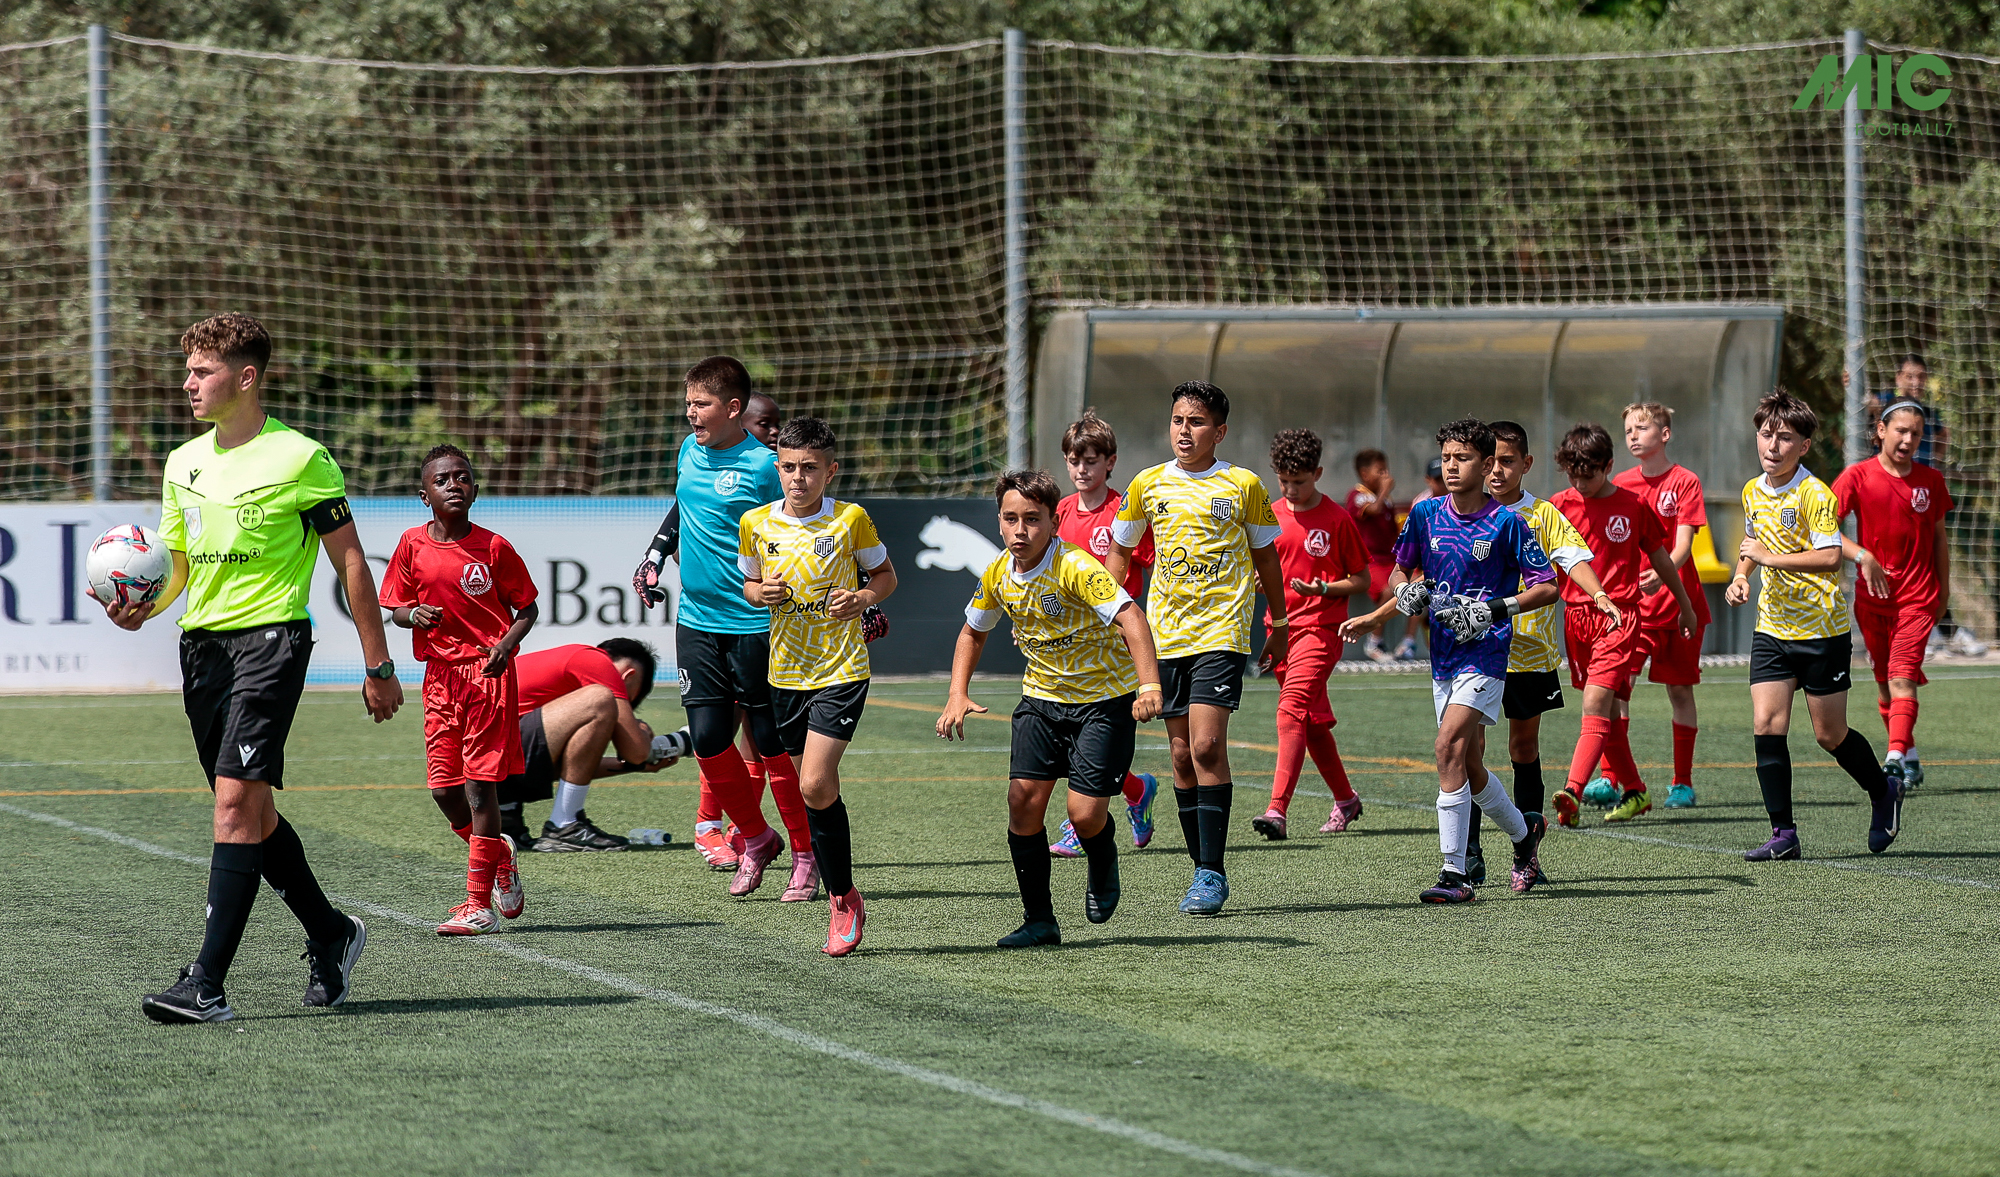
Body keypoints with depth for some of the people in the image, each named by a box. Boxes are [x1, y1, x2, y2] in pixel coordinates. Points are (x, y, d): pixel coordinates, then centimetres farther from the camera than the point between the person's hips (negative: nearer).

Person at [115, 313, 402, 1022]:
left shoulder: (300, 458, -5)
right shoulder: (183, 463, 13)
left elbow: (350, 561, -1)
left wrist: (379, 666, -1)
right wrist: (142, 608, -3)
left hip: (270, 637, -7)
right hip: (201, 644, 7)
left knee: (236, 799, -17)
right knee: (252, 812, 13)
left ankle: (207, 984, -22)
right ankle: (330, 935, 33)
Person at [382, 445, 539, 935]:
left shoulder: (493, 547, -4)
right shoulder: (413, 545, 3)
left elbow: (528, 608, 3)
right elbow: (395, 606, 11)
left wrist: (506, 644, -14)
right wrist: (413, 615, -12)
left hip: (489, 672, -4)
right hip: (440, 674, 4)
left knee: (479, 784, -7)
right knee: (444, 788, 3)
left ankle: (479, 903, -4)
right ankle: (497, 854, 31)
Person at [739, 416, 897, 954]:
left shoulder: (851, 520, -7)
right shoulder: (756, 523, 2)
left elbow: (885, 573, 7)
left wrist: (864, 597, -13)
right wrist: (760, 593, -6)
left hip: (842, 670, -4)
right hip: (786, 671, 4)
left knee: (815, 785, -16)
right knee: (817, 789, 9)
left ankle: (843, 897, -2)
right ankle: (840, 898, 20)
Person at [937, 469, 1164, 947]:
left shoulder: (1075, 567, -25)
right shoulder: (998, 576, -3)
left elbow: (1130, 616, -36)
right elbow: (973, 632, 16)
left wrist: (1149, 685, -50)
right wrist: (958, 695, 3)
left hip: (1105, 697, -5)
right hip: (1042, 697, 5)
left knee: (1085, 814, -14)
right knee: (1024, 800, -9)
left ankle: (1103, 871, 24)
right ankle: (1039, 920, 3)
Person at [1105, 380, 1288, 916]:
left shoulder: (1243, 485, 1)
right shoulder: (1148, 485, 7)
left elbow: (1265, 555, 12)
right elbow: (1120, 551, 19)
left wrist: (1279, 623, 15)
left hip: (1222, 631, -4)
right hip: (1165, 632, 4)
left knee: (1207, 745, -17)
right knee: (1182, 756, 4)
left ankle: (1212, 872, -13)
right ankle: (1204, 872, 13)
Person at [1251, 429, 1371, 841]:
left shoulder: (1337, 520, -6)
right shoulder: (1272, 515, 9)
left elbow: (1361, 581, -1)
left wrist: (1324, 588, -18)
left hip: (1320, 627, -6)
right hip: (1281, 626, 6)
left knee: (1292, 710, -20)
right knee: (1314, 721, 14)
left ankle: (1277, 810, -29)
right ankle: (1345, 799, 31)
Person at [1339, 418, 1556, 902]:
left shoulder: (1506, 523, -8)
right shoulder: (1426, 514, 6)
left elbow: (1547, 586, -5)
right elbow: (1402, 571, 20)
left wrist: (1497, 608, -17)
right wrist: (1390, 606, 0)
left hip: (1486, 650, -6)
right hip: (1443, 656, 6)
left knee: (1449, 746, -21)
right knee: (1468, 765, 12)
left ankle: (1455, 874, -20)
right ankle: (1524, 831, 40)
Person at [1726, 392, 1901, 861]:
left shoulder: (1815, 495, -16)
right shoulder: (1753, 492, 7)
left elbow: (1830, 558, -25)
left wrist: (1771, 558, -27)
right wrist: (1741, 576, 8)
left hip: (1821, 630, -6)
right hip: (1772, 628, 6)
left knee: (1831, 735, 4)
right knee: (1766, 725, -8)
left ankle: (1884, 794, 32)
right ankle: (1783, 834, -4)